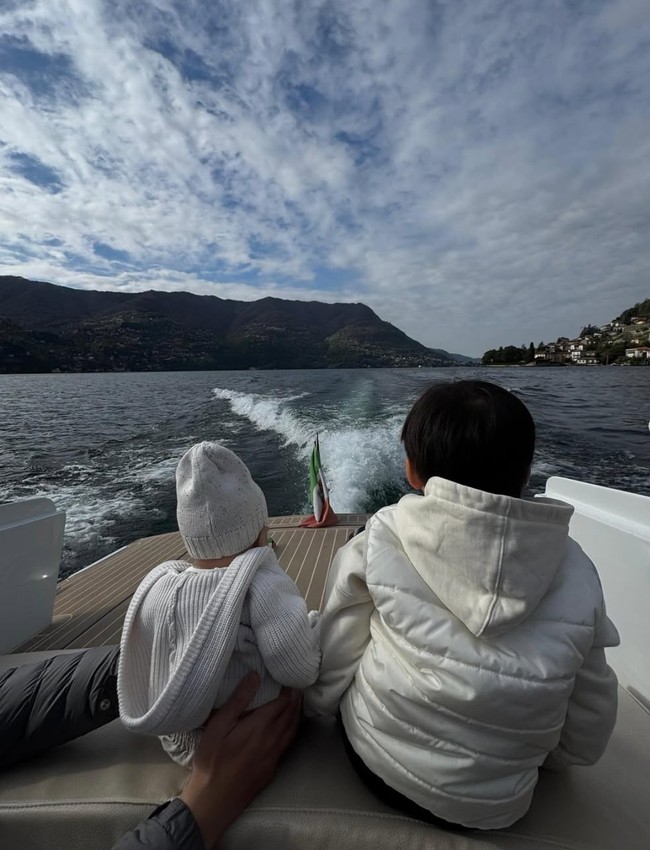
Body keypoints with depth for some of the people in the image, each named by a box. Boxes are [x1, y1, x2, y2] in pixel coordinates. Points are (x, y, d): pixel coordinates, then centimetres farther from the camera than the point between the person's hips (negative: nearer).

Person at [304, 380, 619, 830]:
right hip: (493, 809, 3)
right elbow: (587, 739, -2)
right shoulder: (575, 572, -14)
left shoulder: (382, 537, -21)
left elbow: (330, 666, -9)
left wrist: (318, 704, 11)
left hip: (375, 762, -1)